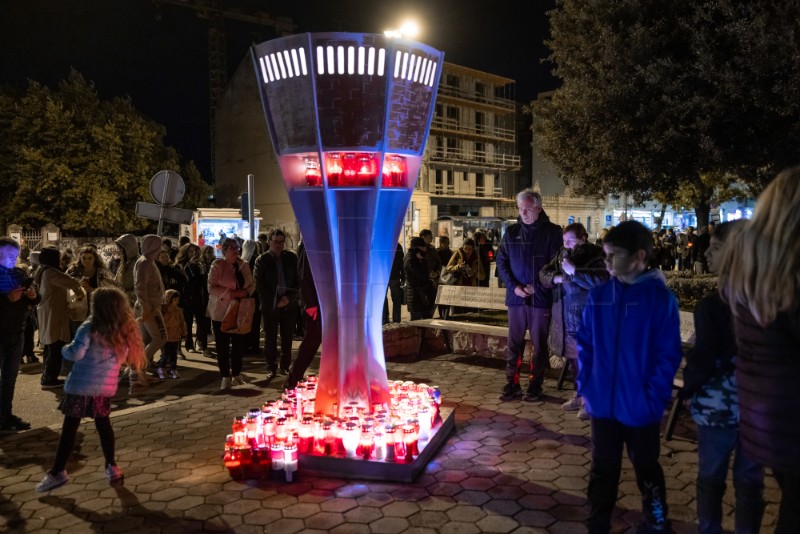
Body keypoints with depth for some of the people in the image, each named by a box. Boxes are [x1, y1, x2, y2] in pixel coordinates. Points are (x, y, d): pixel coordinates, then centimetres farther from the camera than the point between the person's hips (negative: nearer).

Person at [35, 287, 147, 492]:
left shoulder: (90, 328, -14)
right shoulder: (125, 331, 1)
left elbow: (75, 353, -19)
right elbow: (124, 357, 9)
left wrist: (65, 349, 0)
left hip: (81, 385, -4)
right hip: (106, 386, 5)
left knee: (70, 428, 5)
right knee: (103, 425, 16)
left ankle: (57, 473, 13)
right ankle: (111, 466, 19)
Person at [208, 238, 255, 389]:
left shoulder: (244, 265, 8)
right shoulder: (217, 265, -6)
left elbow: (252, 284, 12)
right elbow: (211, 288, -12)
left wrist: (246, 292, -9)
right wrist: (231, 293, -20)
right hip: (221, 311, -4)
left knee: (239, 344, 7)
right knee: (223, 345, 2)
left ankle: (236, 374, 22)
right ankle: (225, 377, 12)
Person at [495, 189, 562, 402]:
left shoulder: (552, 232, -2)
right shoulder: (511, 232, 7)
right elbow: (501, 262, 7)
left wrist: (538, 286, -12)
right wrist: (514, 286, -6)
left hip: (541, 298, -2)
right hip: (516, 297, 3)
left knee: (539, 344, 7)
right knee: (514, 343, 7)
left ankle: (535, 385, 17)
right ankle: (512, 384, 16)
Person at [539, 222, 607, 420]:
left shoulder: (595, 255, -12)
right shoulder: (562, 254, 9)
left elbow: (601, 282, -25)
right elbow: (543, 273, 11)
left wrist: (574, 272, -26)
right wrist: (555, 278, -11)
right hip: (565, 317, 7)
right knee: (572, 357, 17)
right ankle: (580, 394, 33)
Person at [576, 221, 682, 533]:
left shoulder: (660, 298, -13)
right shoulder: (598, 296, -3)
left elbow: (668, 355, -12)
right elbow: (585, 345, 5)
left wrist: (655, 398, -15)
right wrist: (585, 387, 1)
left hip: (640, 406, -2)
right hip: (602, 403, 3)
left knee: (646, 469, 19)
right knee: (603, 470, 16)